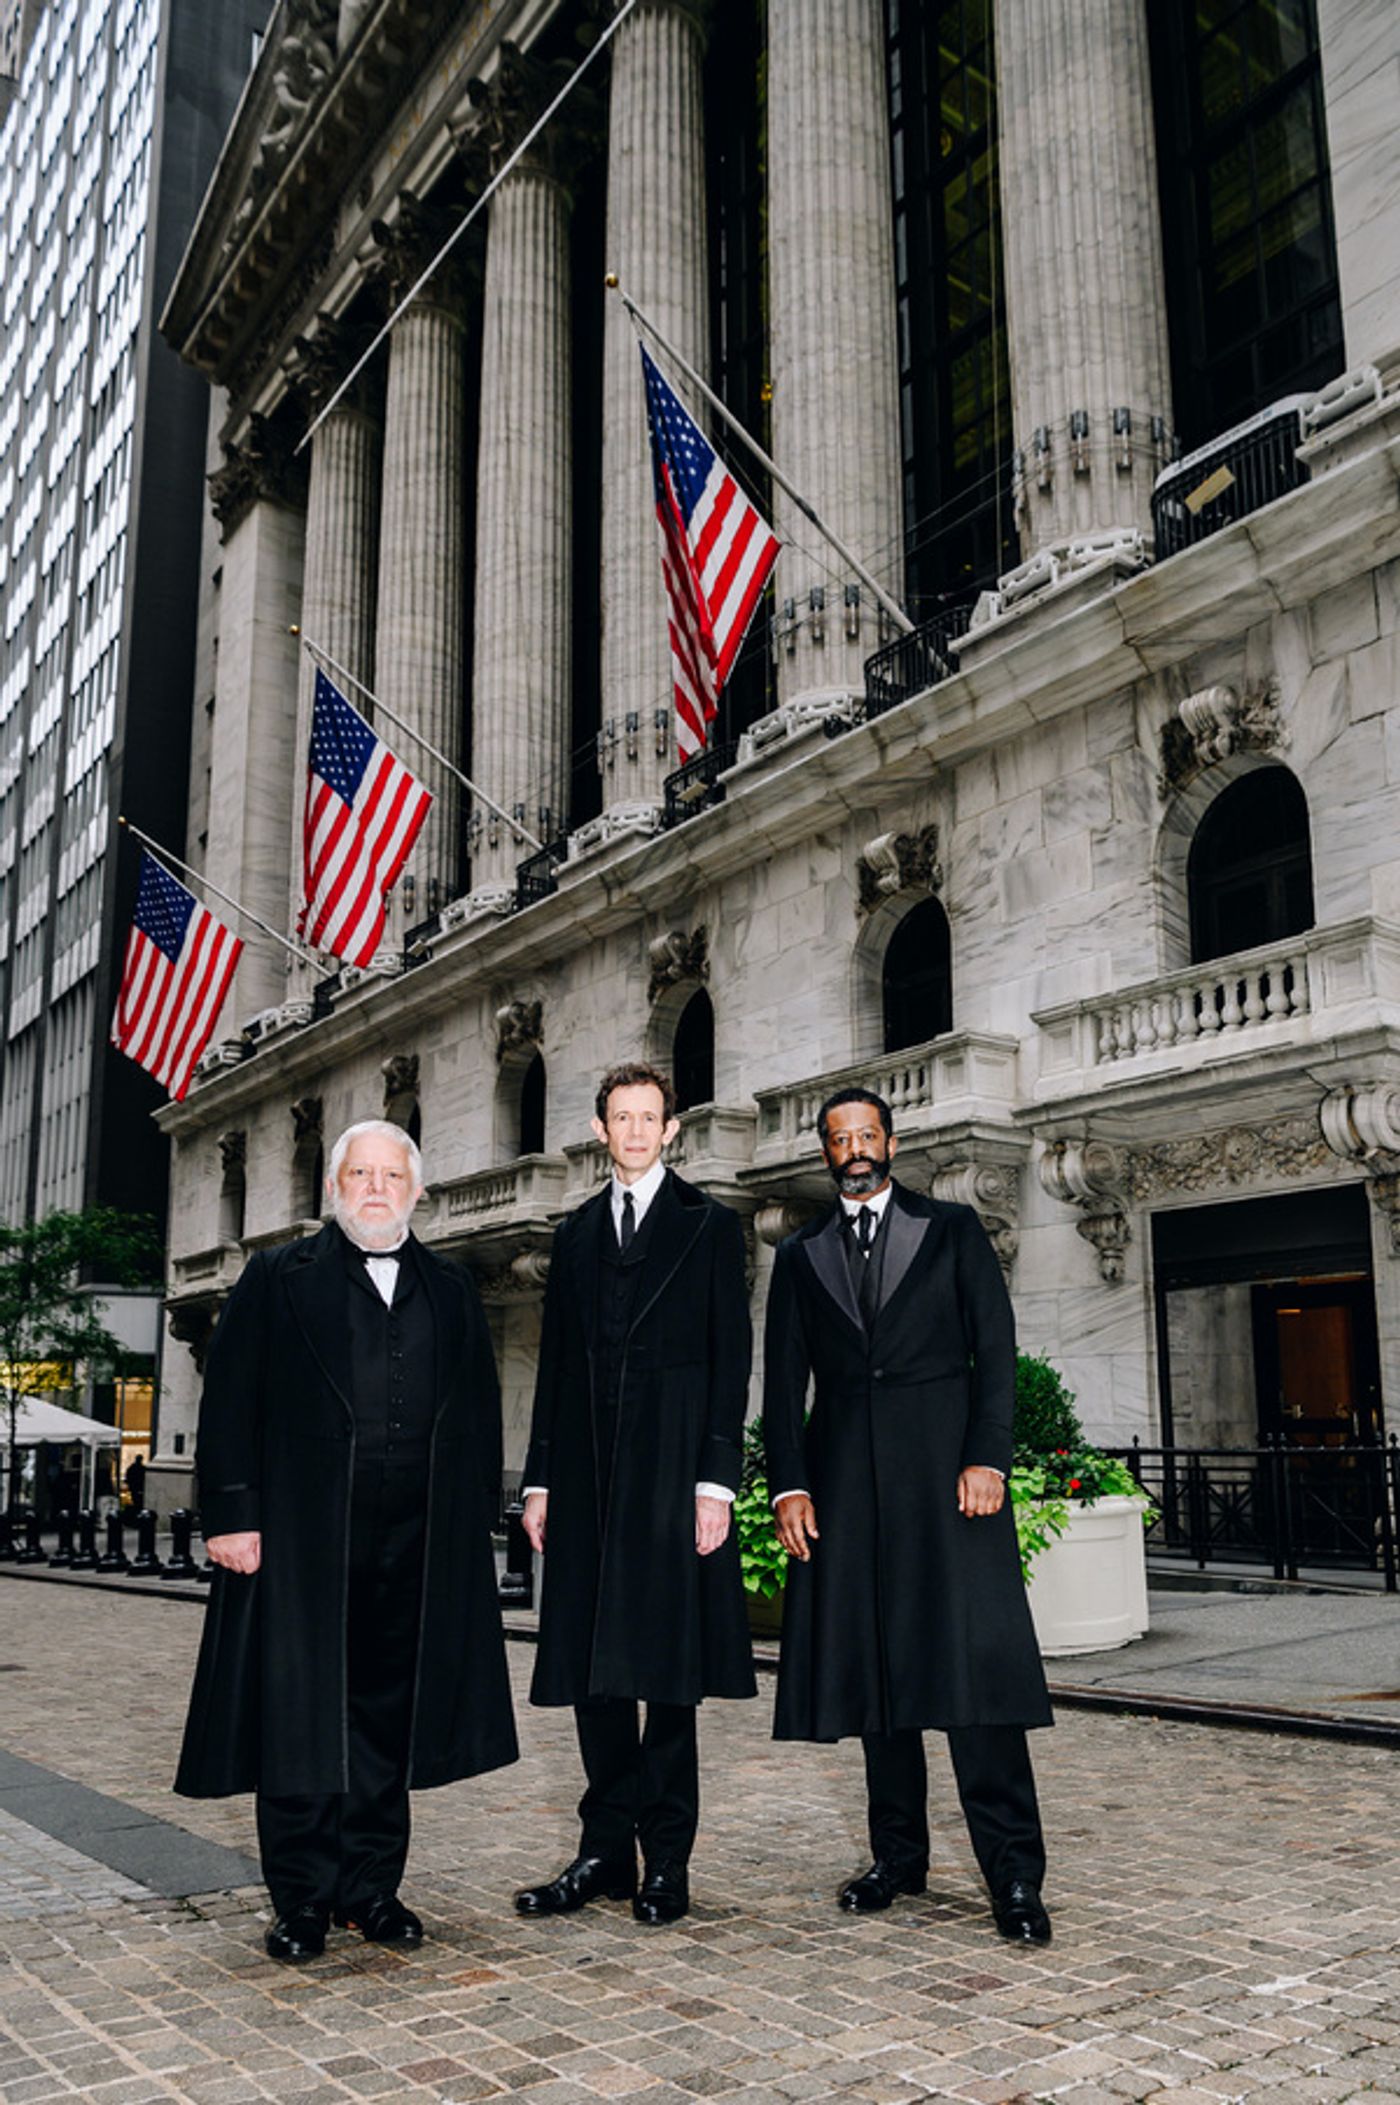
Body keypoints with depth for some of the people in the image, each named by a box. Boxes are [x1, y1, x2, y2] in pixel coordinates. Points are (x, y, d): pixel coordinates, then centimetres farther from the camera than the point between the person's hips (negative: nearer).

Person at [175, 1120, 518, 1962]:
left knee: (389, 1715, 10)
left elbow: (481, 1413, 13)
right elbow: (230, 1403, 0)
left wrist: (476, 1521, 6)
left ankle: (373, 1886, 23)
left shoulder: (452, 1291, 14)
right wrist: (233, 1513, -9)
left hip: (416, 1544, 3)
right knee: (300, 1717, 3)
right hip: (303, 1537, -3)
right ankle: (304, 1898, 16)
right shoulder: (279, 1279, 6)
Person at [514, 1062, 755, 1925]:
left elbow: (731, 1358, -3)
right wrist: (541, 1479, 8)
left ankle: (666, 1861, 11)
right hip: (587, 1472, 4)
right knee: (593, 1667, 7)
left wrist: (717, 1481, -11)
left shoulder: (709, 1225, 3)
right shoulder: (577, 1233, 16)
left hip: (672, 1467, -4)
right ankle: (607, 1851, 17)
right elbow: (557, 1360, 15)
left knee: (667, 1667, 1)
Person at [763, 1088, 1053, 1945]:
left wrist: (988, 1457, -10)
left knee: (975, 1661, -8)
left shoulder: (952, 1229, 9)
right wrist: (789, 1485, 0)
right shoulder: (801, 1255, 15)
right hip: (846, 1479, 3)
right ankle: (899, 1854, 18)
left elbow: (996, 1349, 2)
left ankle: (1014, 1872, -3)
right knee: (872, 1669, 6)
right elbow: (784, 1381, 11)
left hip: (945, 1466, -3)